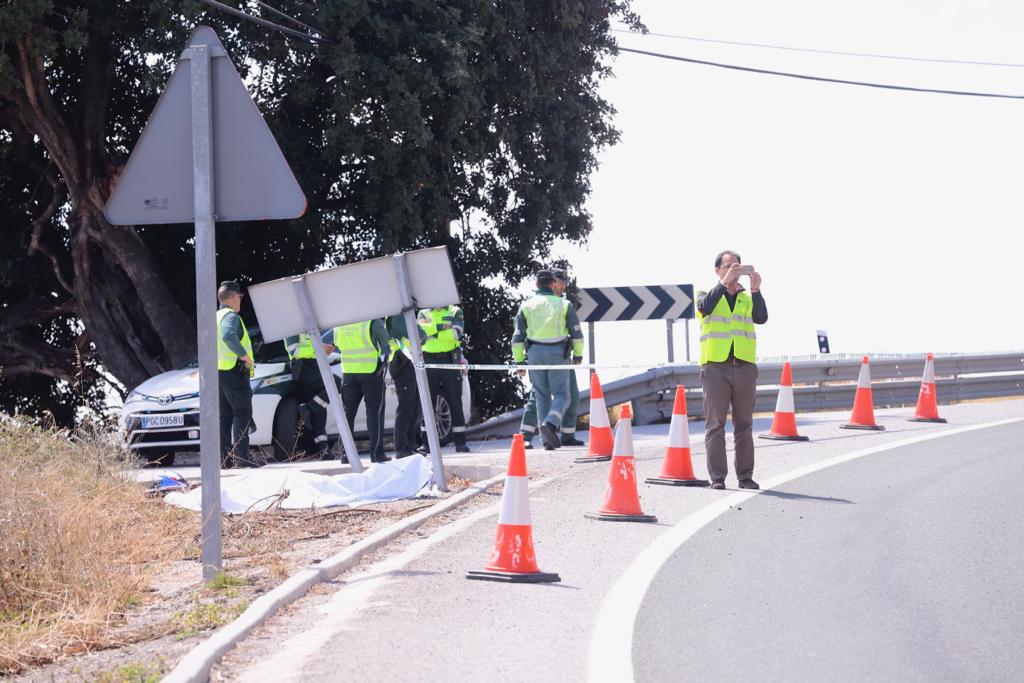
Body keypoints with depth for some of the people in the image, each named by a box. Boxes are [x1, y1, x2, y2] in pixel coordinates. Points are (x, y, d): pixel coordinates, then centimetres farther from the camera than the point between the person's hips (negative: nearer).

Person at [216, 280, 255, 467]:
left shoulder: (215, 317, 19)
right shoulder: (231, 316, -11)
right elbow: (228, 335, -31)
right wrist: (244, 354, -27)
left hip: (217, 373, 9)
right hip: (234, 372, -9)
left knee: (224, 417, 9)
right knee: (242, 414, -7)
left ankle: (224, 458, 7)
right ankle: (240, 456, -14)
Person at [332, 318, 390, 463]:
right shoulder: (373, 321, -13)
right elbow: (386, 344, -7)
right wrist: (383, 360, 9)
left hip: (348, 373, 4)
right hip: (371, 371, -4)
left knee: (348, 412, 11)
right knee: (374, 411, 2)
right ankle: (376, 453, -1)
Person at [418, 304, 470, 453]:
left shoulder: (455, 312, 9)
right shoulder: (423, 314, 13)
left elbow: (456, 333, -9)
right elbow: (419, 329, -9)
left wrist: (432, 332, -12)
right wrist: (442, 327, -17)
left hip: (450, 361, -1)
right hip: (429, 362, 1)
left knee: (455, 403, -1)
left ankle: (460, 442, 1)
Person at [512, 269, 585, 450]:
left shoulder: (526, 306, 5)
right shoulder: (564, 305, 3)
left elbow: (518, 336, 3)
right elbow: (576, 333, 3)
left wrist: (519, 360, 9)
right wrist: (578, 354, 16)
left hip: (534, 353, 2)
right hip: (558, 353, -2)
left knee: (542, 396, 11)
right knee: (561, 395, 3)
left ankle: (548, 441, 5)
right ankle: (550, 424, -26)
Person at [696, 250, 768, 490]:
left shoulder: (748, 298, 15)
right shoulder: (707, 294, 9)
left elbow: (761, 318, -4)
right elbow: (705, 307, -15)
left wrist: (755, 290, -17)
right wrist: (724, 282, -22)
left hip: (745, 365, 3)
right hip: (715, 365, -3)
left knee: (744, 425, 5)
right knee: (715, 424, -3)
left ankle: (745, 475, 9)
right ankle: (717, 477, -2)